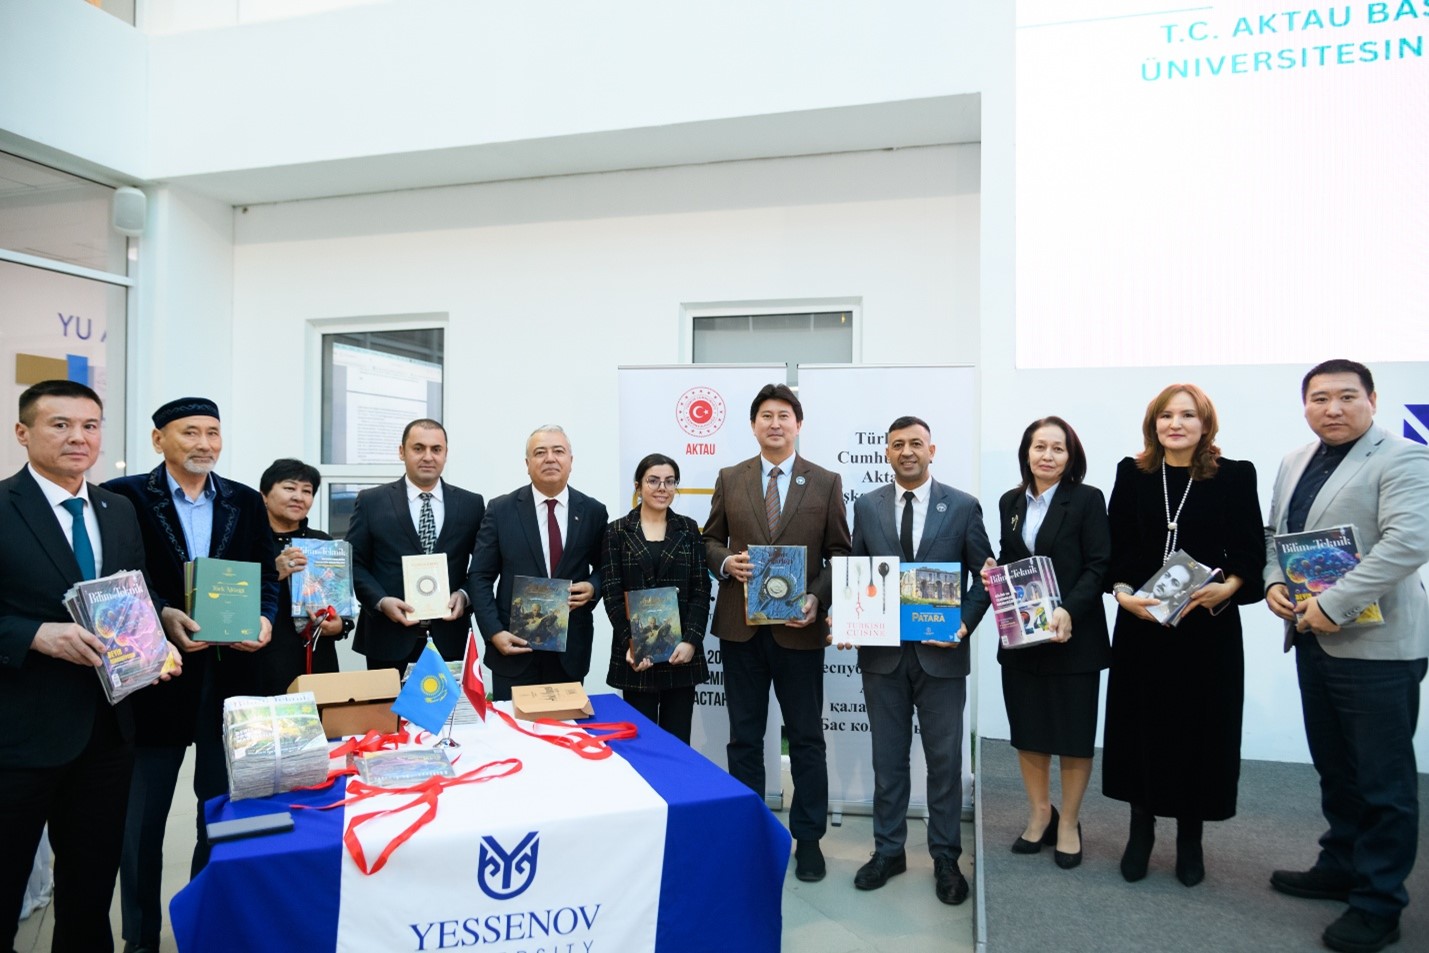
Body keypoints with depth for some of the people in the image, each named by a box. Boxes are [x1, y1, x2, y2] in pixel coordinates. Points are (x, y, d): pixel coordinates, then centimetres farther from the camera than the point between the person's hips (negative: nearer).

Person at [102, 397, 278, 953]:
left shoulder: (246, 502, 6)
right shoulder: (124, 497, -4)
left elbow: (266, 576, 7)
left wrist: (266, 619, -11)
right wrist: (161, 617, -21)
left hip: (230, 676, 3)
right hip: (154, 675, -3)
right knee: (141, 816, 12)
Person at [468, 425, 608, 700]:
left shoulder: (593, 511, 3)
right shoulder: (501, 510, -1)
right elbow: (480, 578, 0)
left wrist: (593, 588, -10)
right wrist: (494, 632, -10)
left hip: (571, 650, 1)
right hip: (514, 647, -1)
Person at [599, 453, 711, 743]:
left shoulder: (688, 529, 8)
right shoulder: (617, 531, 3)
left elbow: (701, 589, 2)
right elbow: (611, 592, -2)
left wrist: (691, 641, -10)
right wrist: (631, 642, -14)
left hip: (682, 651, 1)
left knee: (678, 739, 6)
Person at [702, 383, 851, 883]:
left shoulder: (826, 482, 1)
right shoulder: (729, 479, 5)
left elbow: (840, 553, 2)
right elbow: (711, 539, 11)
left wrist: (818, 597, -13)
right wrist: (725, 562, -10)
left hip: (799, 628, -1)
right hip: (741, 626, 2)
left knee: (806, 738, 8)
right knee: (744, 736, 12)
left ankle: (808, 839, 23)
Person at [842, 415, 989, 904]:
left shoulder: (963, 506, -1)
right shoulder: (866, 506, 4)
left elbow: (984, 577, 2)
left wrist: (964, 626, -11)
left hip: (941, 653, -1)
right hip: (882, 653, 2)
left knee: (945, 759, 9)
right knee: (888, 759, 13)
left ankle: (945, 858, 26)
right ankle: (888, 850, 28)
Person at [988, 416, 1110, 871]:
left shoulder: (1087, 500, -6)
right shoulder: (1010, 502, 8)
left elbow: (1099, 565, -11)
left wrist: (1069, 611, -24)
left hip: (1073, 635, -4)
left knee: (1073, 732, 7)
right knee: (1027, 728, 12)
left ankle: (1069, 824, 24)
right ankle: (1039, 814, 30)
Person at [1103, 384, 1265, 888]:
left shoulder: (1234, 476, 0)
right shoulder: (1132, 474, 4)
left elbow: (1250, 552, -2)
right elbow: (1114, 548, 2)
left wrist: (1228, 588, -21)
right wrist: (1122, 593, -14)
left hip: (1209, 626, -1)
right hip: (1141, 623, 1)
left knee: (1200, 729, 7)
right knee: (1142, 726, 8)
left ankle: (1190, 840, 26)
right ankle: (1141, 832, 26)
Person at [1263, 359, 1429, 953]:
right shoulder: (1294, 463, 12)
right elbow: (1274, 534, 18)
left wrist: (1333, 604, -26)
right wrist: (1273, 581, -1)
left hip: (1375, 643, -7)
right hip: (1312, 638, 7)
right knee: (1334, 769, 20)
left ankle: (1378, 901, 17)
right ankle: (1341, 866, 36)